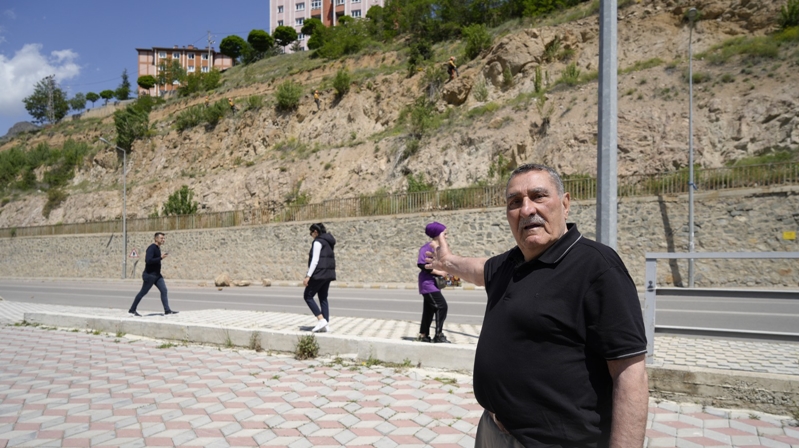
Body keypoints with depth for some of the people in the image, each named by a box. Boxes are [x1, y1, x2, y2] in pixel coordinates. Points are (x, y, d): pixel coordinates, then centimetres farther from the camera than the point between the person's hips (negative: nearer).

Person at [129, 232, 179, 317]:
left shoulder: (158, 248, 13)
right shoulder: (152, 248, -16)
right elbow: (148, 260, -27)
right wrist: (161, 258, -26)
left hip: (157, 275, 9)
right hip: (150, 275, -8)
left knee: (164, 290, -2)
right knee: (143, 292, 3)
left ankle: (167, 310, -5)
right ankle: (132, 310, 18)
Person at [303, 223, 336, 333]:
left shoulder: (318, 242, -11)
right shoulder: (328, 241, 16)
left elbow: (315, 260, -19)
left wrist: (308, 276, -19)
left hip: (319, 273, -9)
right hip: (328, 274, 9)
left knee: (308, 296, 1)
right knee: (323, 298, 11)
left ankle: (321, 320, -8)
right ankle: (326, 324, 9)